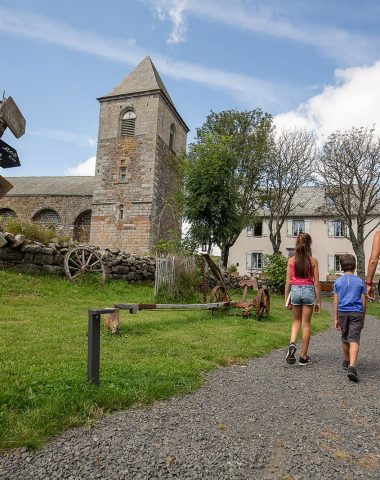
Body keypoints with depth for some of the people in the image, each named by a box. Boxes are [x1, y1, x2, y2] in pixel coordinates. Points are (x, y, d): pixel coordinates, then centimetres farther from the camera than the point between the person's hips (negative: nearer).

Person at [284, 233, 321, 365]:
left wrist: (287, 299, 7)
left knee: (296, 321, 20)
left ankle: (292, 343, -5)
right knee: (306, 324, 8)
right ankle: (303, 357, 15)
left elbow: (288, 282, 0)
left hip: (295, 290, 1)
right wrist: (318, 301, 5)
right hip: (308, 291, -1)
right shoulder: (313, 261, -4)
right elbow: (316, 283, -3)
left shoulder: (291, 260, -2)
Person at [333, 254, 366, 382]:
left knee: (345, 339, 17)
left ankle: (346, 362, 33)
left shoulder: (338, 281, 4)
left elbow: (336, 301, 2)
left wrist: (336, 319, 7)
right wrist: (363, 319, 14)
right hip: (356, 313, -2)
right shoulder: (360, 282, 2)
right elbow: (363, 302, 4)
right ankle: (352, 366, -23)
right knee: (354, 340, -7)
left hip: (343, 313, 2)